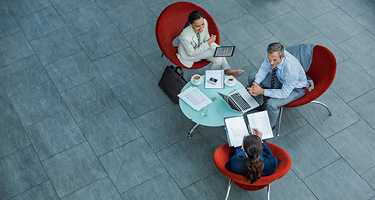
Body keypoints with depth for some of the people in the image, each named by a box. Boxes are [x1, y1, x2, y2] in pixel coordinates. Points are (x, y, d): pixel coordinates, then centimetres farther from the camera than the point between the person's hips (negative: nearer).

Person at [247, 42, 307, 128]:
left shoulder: (291, 68, -43)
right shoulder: (272, 54, -26)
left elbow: (285, 93, -34)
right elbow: (264, 68, -7)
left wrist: (262, 91, -34)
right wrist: (256, 83, -24)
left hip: (295, 88, -7)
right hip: (280, 79, 7)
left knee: (271, 104, -29)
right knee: (252, 77, 2)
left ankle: (270, 125, 4)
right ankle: (260, 105, 21)